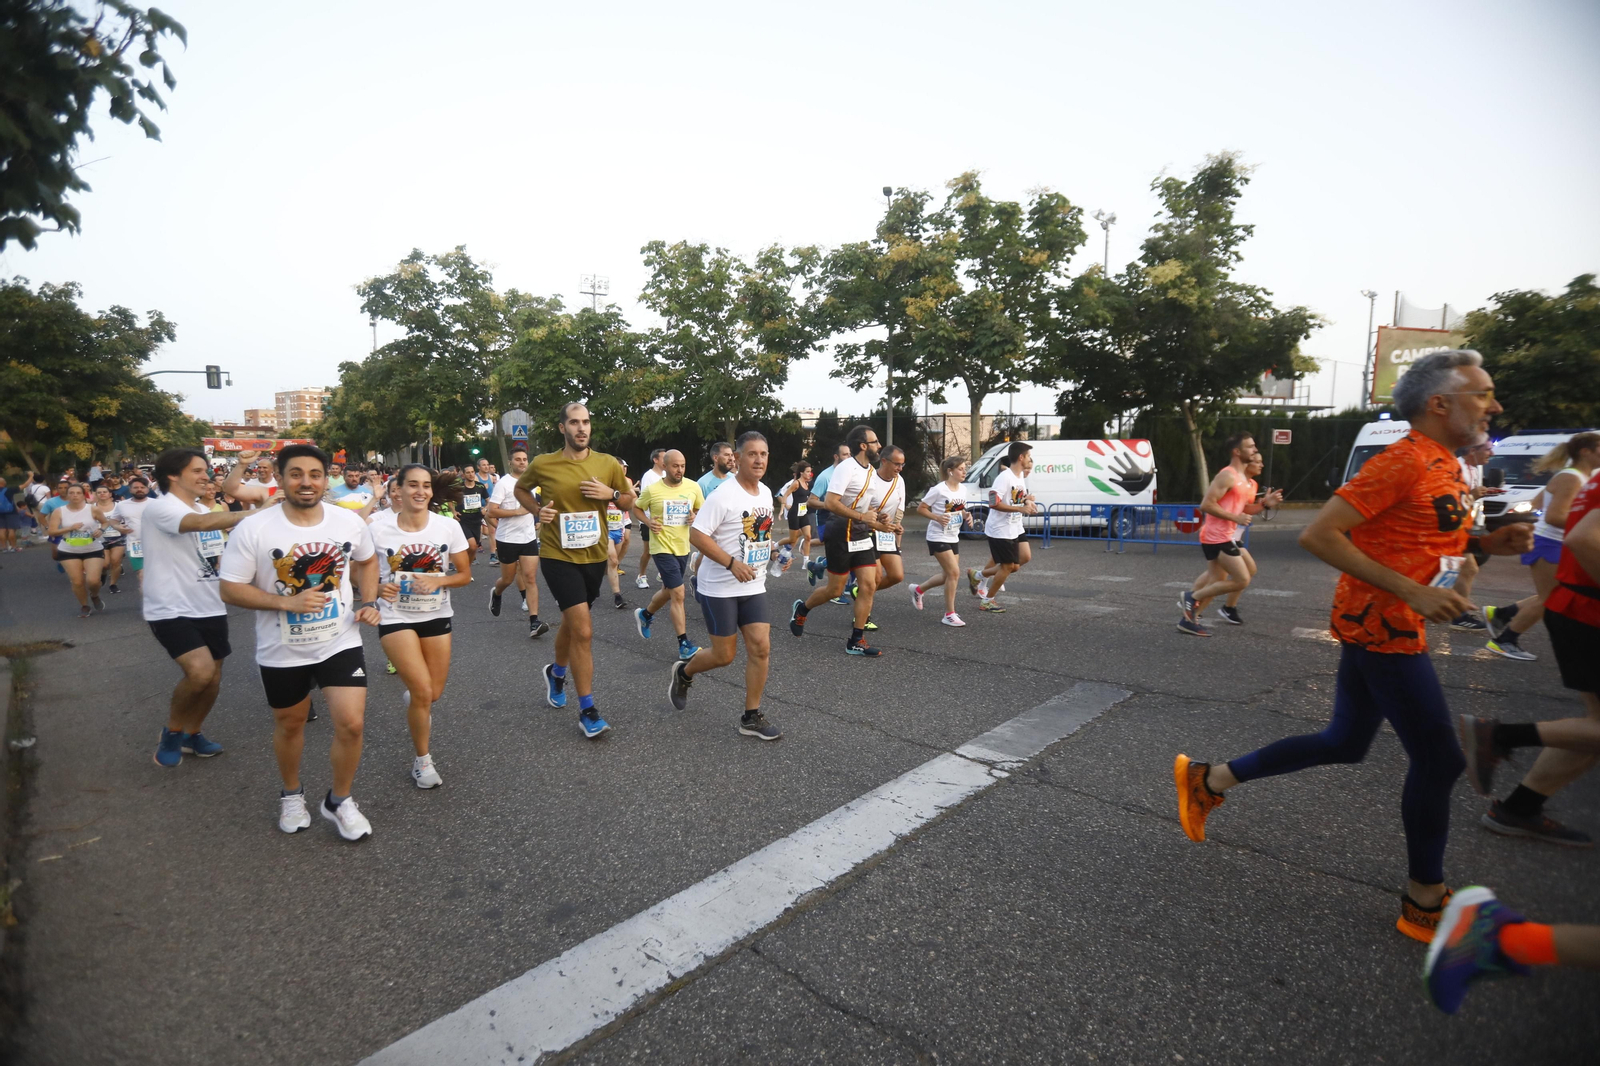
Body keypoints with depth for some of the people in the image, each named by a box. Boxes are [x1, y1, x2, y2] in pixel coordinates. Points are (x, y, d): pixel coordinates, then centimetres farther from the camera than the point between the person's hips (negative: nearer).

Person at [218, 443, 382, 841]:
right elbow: (231, 589, -11)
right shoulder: (253, 528, -14)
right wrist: (286, 602, -25)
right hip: (282, 651, 0)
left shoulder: (350, 521, -6)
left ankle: (339, 801, 18)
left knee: (351, 723, -8)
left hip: (341, 642, 1)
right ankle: (291, 794, 46)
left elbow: (366, 560, 13)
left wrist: (368, 602, -1)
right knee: (290, 725, 19)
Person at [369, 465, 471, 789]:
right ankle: (422, 759, 14)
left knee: (434, 693, 10)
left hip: (436, 616, 2)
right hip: (395, 618, -2)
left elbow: (465, 575, -2)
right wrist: (379, 587, -20)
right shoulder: (378, 528, -12)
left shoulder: (448, 526, -10)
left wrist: (438, 581, -21)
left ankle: (414, 701, 51)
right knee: (423, 691, -11)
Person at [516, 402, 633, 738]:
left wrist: (611, 494, -12)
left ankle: (556, 673, 52)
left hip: (594, 557, 4)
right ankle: (587, 711, -1)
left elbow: (629, 498, 10)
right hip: (558, 556, -3)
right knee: (583, 631, -13)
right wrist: (538, 510, -6)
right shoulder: (543, 465, -6)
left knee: (571, 623, 22)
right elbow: (520, 489, 14)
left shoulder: (608, 464, -2)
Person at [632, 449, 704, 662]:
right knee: (678, 593, -11)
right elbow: (636, 507, 6)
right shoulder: (652, 490, -10)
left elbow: (703, 509, 12)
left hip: (683, 547, 5)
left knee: (668, 591, 19)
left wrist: (696, 516, -10)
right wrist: (648, 522, -11)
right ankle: (684, 645, -5)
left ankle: (645, 615, 49)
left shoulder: (693, 487, -2)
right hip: (663, 547, -5)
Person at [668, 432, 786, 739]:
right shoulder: (723, 495, -17)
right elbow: (696, 535, -19)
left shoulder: (766, 493, 7)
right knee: (724, 655, 3)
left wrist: (774, 552, 6)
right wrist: (732, 563, -26)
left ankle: (751, 718, 13)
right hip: (719, 588, -6)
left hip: (754, 587, 6)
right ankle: (683, 672, 34)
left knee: (761, 648, 0)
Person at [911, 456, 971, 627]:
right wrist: (937, 517, -25)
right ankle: (949, 615, -2)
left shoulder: (962, 490, 5)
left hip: (953, 538, 8)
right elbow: (920, 508, -12)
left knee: (948, 575, 12)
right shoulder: (939, 489, -16)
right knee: (954, 573, -13)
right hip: (938, 537, -8)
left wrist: (967, 516, -3)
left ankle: (918, 590, 36)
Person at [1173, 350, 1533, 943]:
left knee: (1345, 744, 16)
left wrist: (1488, 543, 7)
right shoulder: (1404, 460, -16)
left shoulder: (1444, 465, 14)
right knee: (1439, 759, 1)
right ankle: (1425, 905, 19)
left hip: (1378, 626, 10)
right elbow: (1318, 536, -24)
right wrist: (1412, 592, -25)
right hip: (1382, 626, -10)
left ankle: (1207, 782, 24)